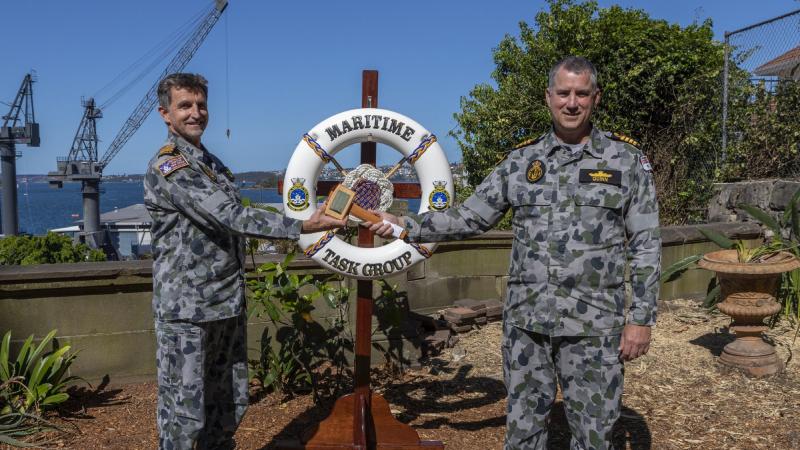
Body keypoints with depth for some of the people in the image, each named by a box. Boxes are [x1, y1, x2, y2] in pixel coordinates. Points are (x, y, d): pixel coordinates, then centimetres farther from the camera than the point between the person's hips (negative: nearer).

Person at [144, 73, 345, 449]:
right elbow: (231, 217, -24)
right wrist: (303, 227, -27)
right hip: (186, 310, -8)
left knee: (229, 403, 16)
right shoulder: (168, 166, -14)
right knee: (184, 409, 2)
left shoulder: (211, 162, 15)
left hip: (228, 305, 8)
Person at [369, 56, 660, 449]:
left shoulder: (627, 160, 0)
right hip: (525, 319, 3)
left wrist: (641, 318, -6)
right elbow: (468, 218, 8)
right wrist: (402, 225, -1)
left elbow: (645, 245, -1)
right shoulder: (521, 160, 6)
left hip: (593, 324, -2)